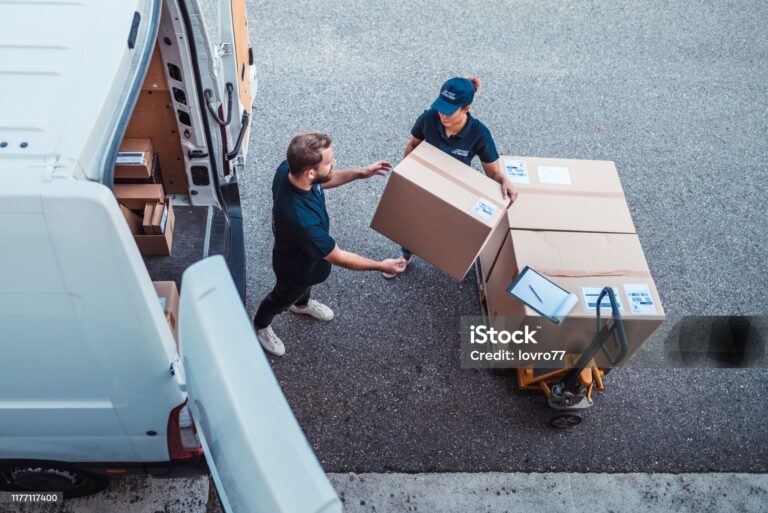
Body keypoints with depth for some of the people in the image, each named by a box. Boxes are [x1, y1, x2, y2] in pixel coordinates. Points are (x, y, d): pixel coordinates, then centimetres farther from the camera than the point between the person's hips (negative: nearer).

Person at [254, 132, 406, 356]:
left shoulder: (287, 169, -27)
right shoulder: (301, 219, -50)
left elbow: (322, 181, -3)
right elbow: (338, 257, -35)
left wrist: (359, 173, -11)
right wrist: (381, 266, -23)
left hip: (305, 252, 6)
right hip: (296, 267, -6)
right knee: (282, 299, 27)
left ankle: (302, 304, 72)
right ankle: (260, 326, 60)